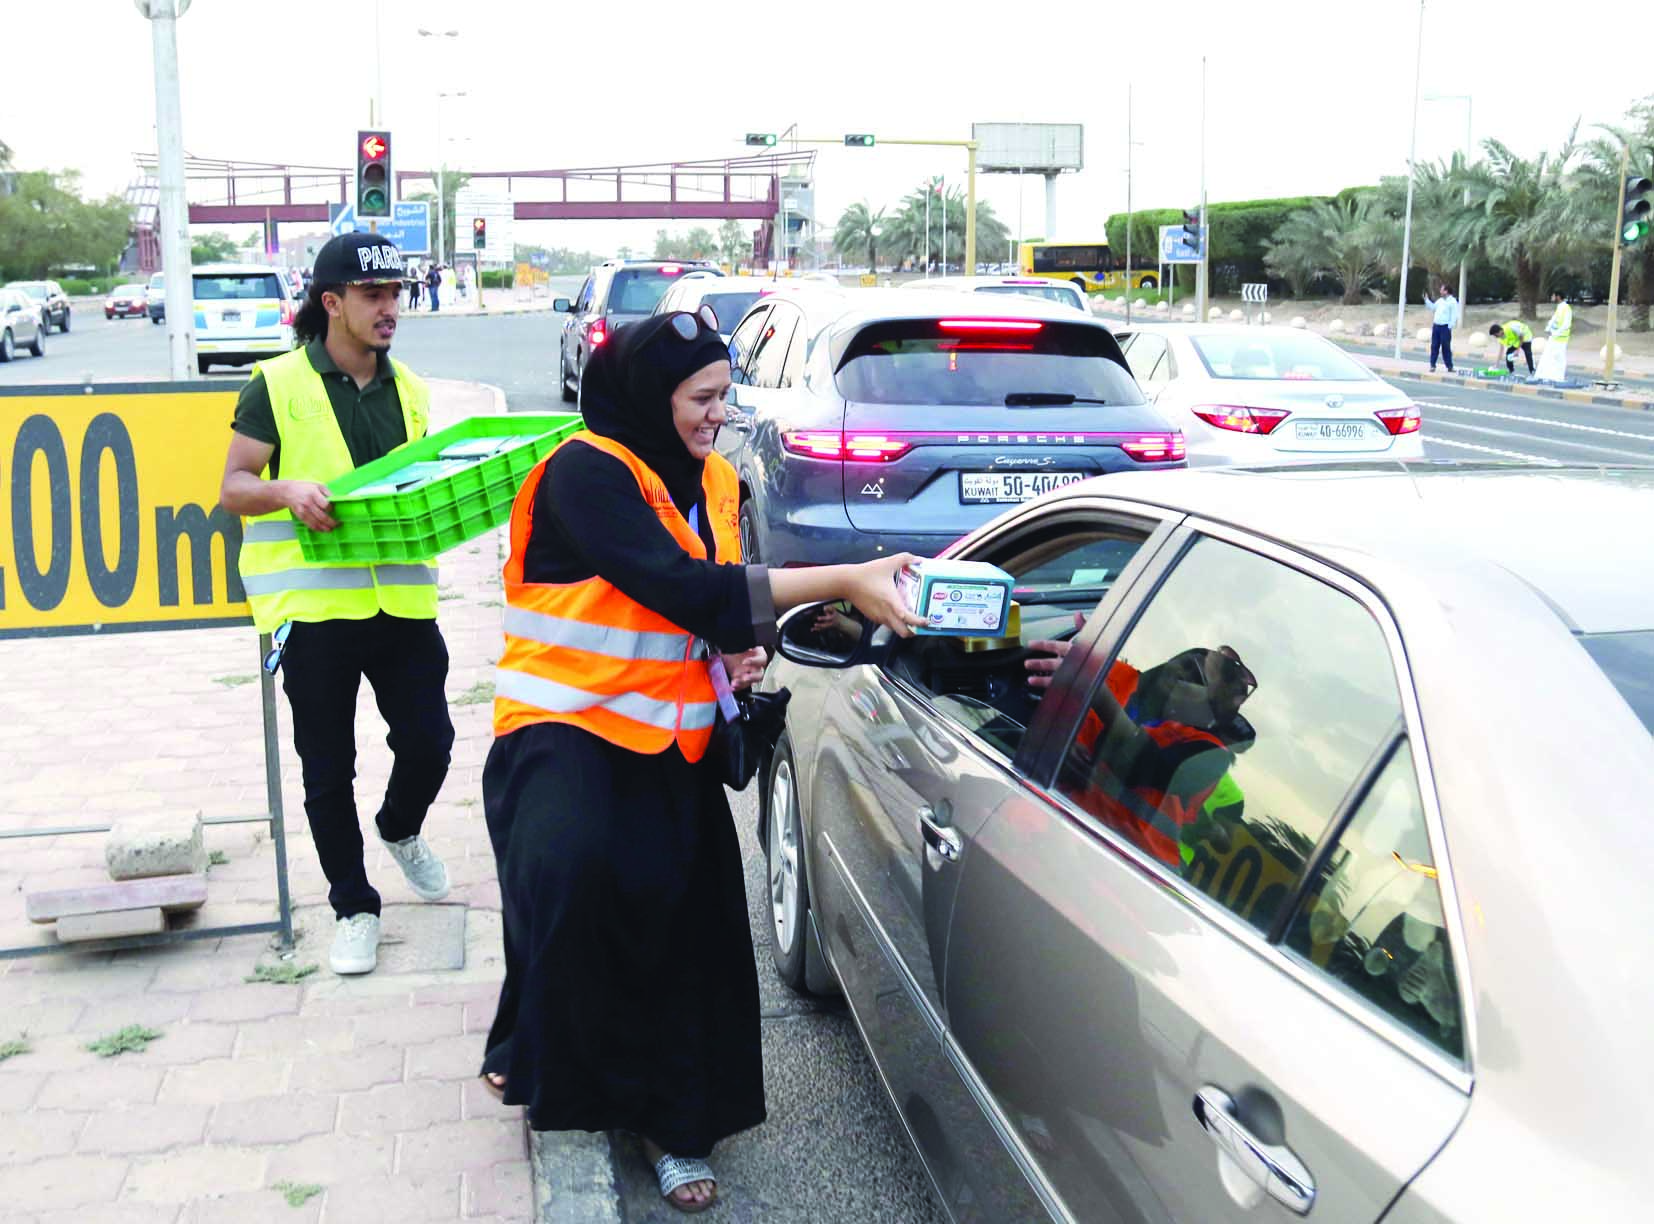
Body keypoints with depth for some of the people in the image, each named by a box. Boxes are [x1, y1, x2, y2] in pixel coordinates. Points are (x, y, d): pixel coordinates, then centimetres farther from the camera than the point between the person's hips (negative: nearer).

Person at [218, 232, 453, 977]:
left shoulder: (408, 389, 12)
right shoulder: (278, 385, -4)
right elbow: (233, 489, -5)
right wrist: (288, 490, -25)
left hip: (402, 599, 4)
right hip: (313, 603, -3)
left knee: (429, 742, 4)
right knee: (329, 767, 6)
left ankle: (401, 831, 38)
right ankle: (353, 905, 22)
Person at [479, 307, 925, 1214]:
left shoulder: (711, 481, 9)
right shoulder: (586, 473, -15)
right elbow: (677, 587, -27)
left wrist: (738, 648, -3)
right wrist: (843, 582, -29)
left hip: (669, 743, 7)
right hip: (567, 732, -6)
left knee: (687, 928, 1)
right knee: (572, 875, -30)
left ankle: (671, 1121, 20)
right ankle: (536, 1051, -1)